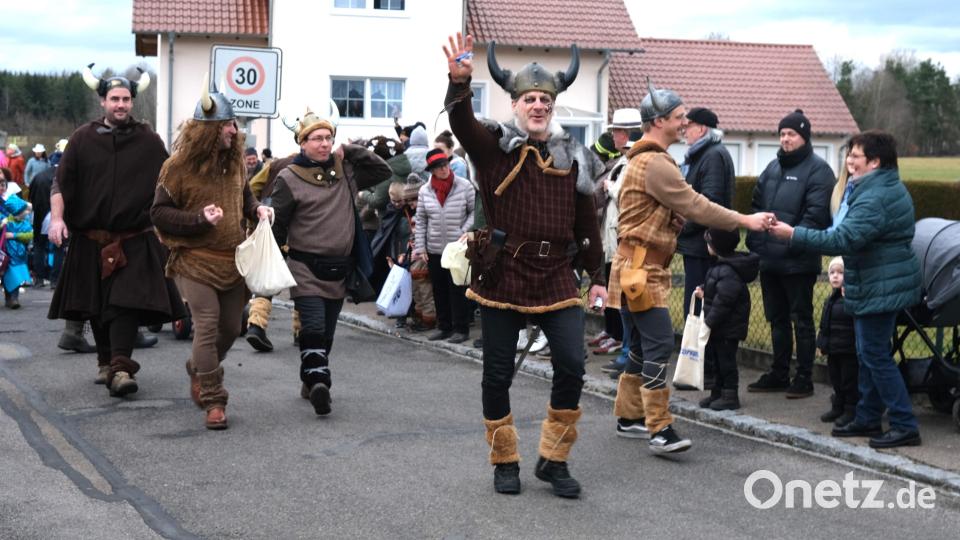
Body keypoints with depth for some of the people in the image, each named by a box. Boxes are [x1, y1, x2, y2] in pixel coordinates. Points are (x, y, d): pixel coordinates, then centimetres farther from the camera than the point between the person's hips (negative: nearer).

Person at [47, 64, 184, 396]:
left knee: (126, 303, -13)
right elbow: (61, 183, 4)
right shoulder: (83, 139, 5)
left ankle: (120, 368, -19)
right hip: (90, 240, 2)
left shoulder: (148, 141, 4)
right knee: (95, 306, 10)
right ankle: (105, 362, 25)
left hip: (134, 241, -2)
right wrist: (57, 217, -8)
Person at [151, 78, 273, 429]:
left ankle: (199, 370, 41)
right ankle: (213, 401, 0)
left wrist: (257, 209, 2)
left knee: (230, 328, 13)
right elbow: (159, 213, -8)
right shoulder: (179, 166, -11)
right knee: (207, 326, -10)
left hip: (233, 260, 6)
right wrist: (199, 218, -20)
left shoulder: (235, 160, 7)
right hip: (196, 260, -6)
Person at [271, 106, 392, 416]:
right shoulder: (289, 179, -6)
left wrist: (351, 152, 5)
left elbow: (383, 171, 14)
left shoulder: (346, 172, 9)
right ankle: (319, 381, -24)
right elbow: (277, 225, -3)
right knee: (314, 328, -19)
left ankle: (311, 383, 27)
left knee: (327, 332, 13)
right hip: (306, 267, -5)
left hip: (339, 269, 5)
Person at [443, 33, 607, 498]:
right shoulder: (494, 147, -1)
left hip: (557, 280, 2)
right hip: (502, 277, -2)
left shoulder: (573, 158, 8)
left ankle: (553, 460, 13)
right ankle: (505, 462, 25)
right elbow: (462, 124, -23)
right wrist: (460, 83, -41)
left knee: (571, 368, -6)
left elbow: (587, 223, 14)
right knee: (497, 374, 5)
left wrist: (596, 277, 15)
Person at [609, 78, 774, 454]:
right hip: (640, 267, -11)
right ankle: (660, 430, -14)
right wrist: (745, 221, -15)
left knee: (642, 346, 15)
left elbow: (680, 207, 21)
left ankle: (629, 418, 23)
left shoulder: (642, 159, 19)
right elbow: (694, 206, -19)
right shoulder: (655, 163, -16)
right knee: (659, 344, -14)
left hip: (645, 267, 11)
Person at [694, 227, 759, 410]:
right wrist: (705, 293, 8)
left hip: (727, 327, -10)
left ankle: (730, 395, 6)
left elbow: (724, 300, -26)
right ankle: (717, 393, 25)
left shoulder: (727, 271, -23)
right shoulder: (720, 266, 10)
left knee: (726, 359, -2)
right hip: (718, 327, 10)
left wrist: (710, 321, -22)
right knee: (714, 358, 16)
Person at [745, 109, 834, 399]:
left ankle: (804, 378, 9)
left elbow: (816, 215, -17)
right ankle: (779, 374, 25)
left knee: (801, 320, 1)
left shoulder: (817, 169, -8)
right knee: (777, 318, 15)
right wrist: (754, 240, 9)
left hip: (798, 262, -7)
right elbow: (757, 205, 19)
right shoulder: (773, 167, 15)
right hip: (769, 259, 7)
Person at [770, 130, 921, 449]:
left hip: (879, 289, -11)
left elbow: (844, 240, -32)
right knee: (869, 355, 16)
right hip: (876, 287, 11)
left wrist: (793, 235, -29)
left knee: (875, 356, -6)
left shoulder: (874, 199, -23)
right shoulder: (888, 188, 13)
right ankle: (867, 419, 25)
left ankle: (905, 426, -1)